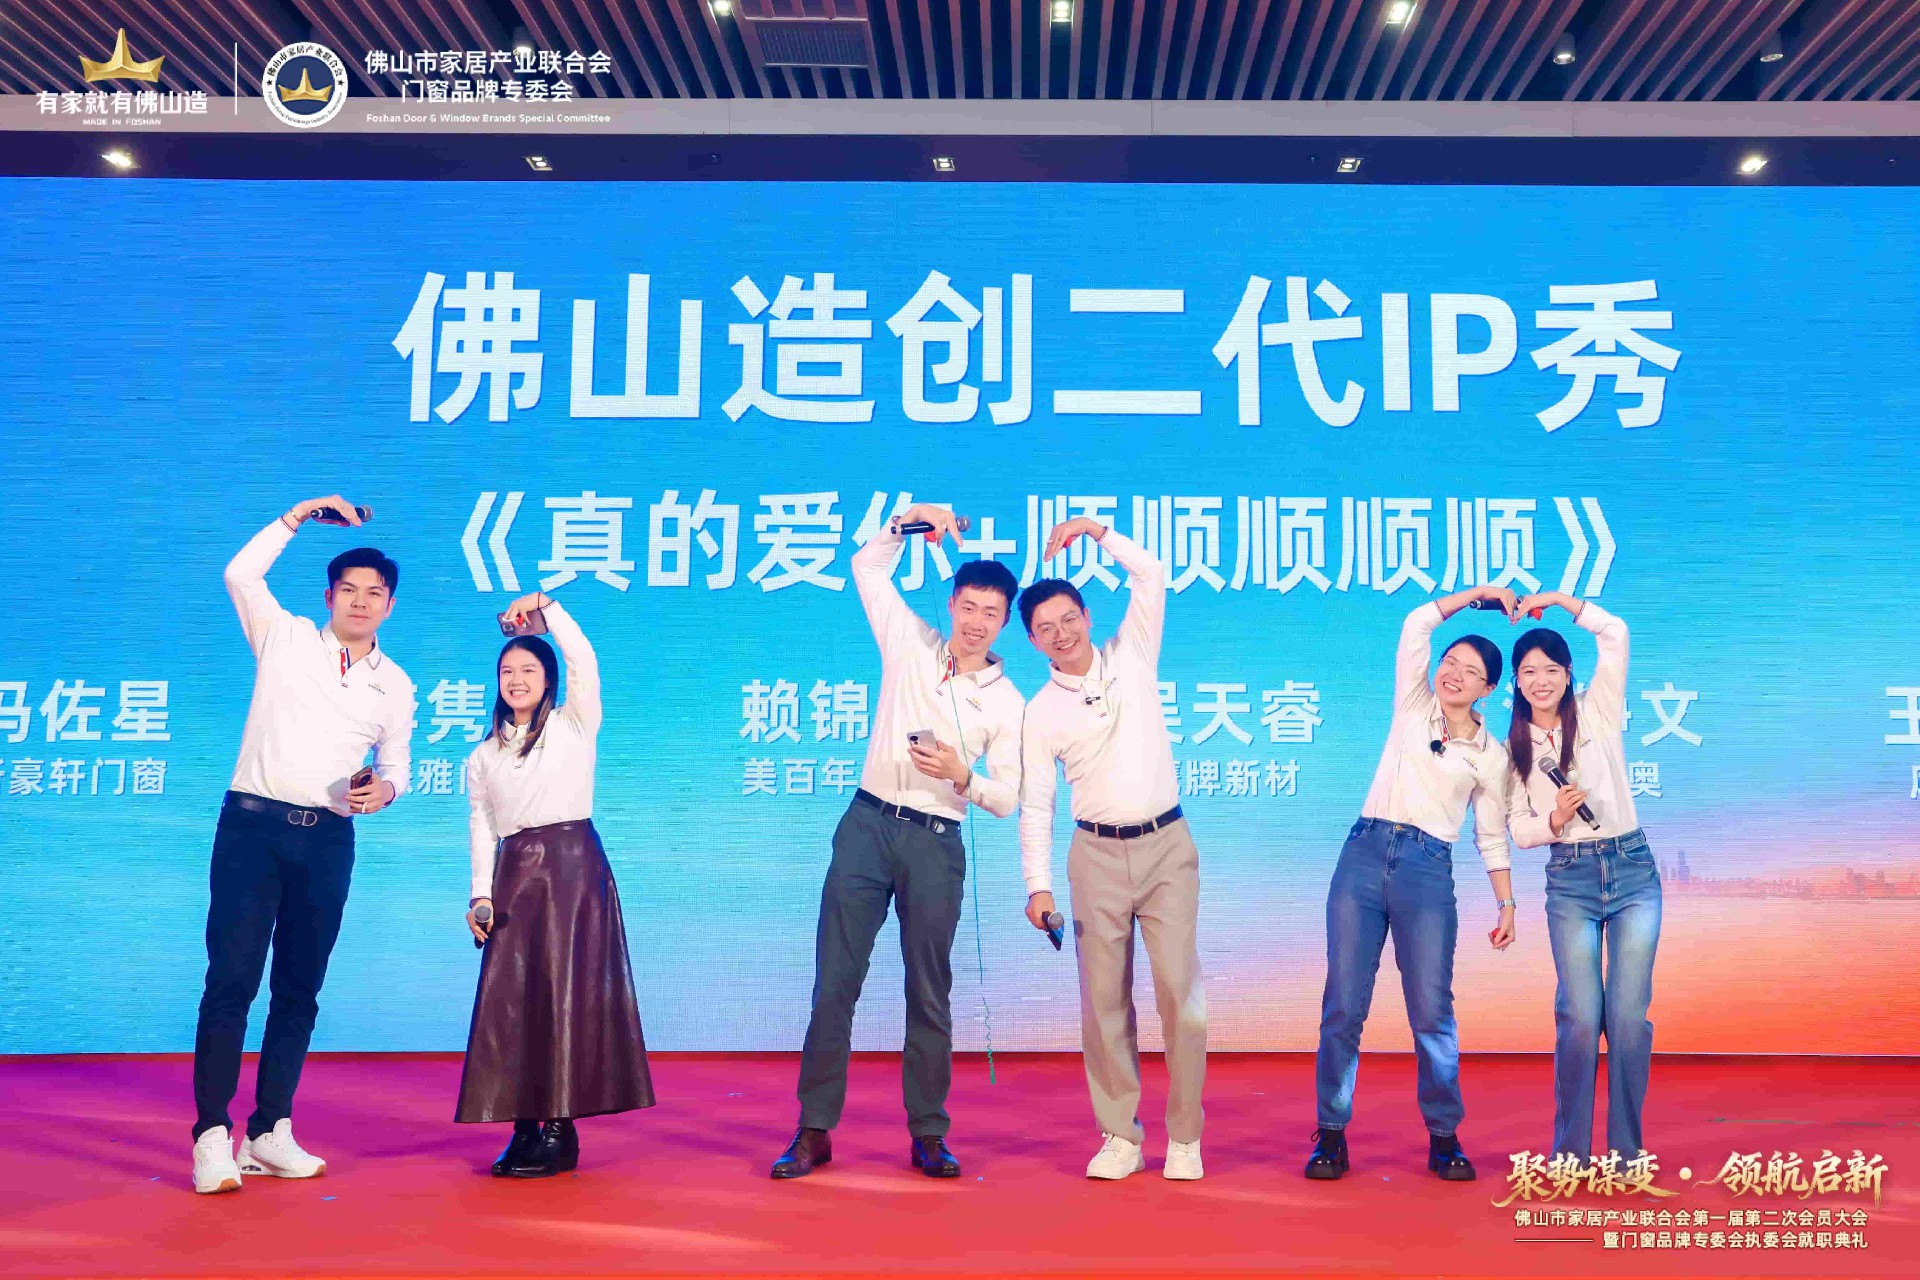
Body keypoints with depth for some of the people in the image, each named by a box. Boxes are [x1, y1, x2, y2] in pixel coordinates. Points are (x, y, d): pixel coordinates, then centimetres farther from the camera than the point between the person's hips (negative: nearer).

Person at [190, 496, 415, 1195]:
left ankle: (270, 1133, 15)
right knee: (232, 979, -8)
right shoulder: (285, 638, 4)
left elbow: (395, 763, 18)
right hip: (253, 825, -3)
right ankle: (212, 1138, -3)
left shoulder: (395, 685, 12)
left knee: (299, 989, 6)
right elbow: (241, 573, -8)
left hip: (328, 839, 3)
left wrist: (385, 789, -5)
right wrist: (301, 513, -7)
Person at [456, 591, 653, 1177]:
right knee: (510, 999, 0)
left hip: (573, 867, -4)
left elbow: (584, 659, -8)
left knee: (566, 994, -7)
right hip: (513, 877, 4)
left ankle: (561, 1128, -5)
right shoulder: (483, 757, 17)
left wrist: (544, 604, -8)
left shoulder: (575, 725, 7)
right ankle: (525, 1128, 6)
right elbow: (481, 829, 12)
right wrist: (480, 893, 0)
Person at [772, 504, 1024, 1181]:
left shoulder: (1006, 701, 4)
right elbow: (867, 567, 10)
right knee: (834, 982, -1)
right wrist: (907, 521, -5)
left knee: (928, 993, 5)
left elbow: (1007, 799, 2)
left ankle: (928, 1135, 15)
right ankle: (814, 1131, 6)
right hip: (868, 825, 1)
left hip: (936, 844, 0)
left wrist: (961, 777, -17)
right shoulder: (910, 644, 6)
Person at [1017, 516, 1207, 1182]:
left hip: (1166, 845, -1)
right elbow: (1034, 807, 4)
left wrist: (1096, 531, -9)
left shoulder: (1132, 657, 5)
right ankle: (1120, 1136, 11)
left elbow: (1151, 575, 1)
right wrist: (1038, 885, -5)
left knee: (1180, 989, -5)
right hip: (1097, 854, 1)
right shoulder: (1041, 712, 4)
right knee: (1103, 996, 0)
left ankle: (1185, 1137, 5)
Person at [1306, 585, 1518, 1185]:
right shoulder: (1413, 707, 12)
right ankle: (1331, 1134, 7)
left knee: (1431, 1010, -3)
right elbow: (1415, 625, 5)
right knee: (1343, 1004, -2)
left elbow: (1493, 835, 14)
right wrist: (1475, 595, 8)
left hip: (1428, 870, 0)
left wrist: (1507, 904, 9)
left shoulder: (1491, 754, 11)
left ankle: (1444, 1137, 13)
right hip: (1364, 854, 1)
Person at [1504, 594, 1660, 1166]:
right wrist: (1555, 819, -12)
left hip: (1632, 870, -1)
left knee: (1629, 1015, -6)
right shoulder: (1515, 748, 9)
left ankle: (1626, 1152, 7)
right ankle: (1569, 1154, 3)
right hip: (1569, 881, 1)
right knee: (1580, 1017, -9)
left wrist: (1558, 598, -1)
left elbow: (1615, 634, -6)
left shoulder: (1597, 712, 5)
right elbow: (1519, 829, 7)